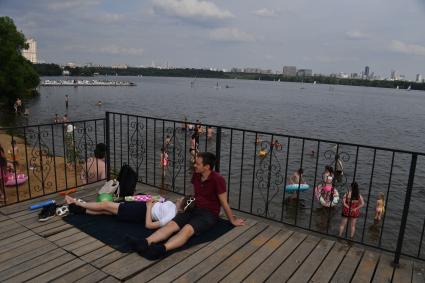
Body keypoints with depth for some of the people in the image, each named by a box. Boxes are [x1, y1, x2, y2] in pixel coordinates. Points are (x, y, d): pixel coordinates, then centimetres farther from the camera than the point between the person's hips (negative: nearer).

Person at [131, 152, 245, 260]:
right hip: (194, 209, 7)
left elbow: (224, 203, -9)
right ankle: (145, 242, -42)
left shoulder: (217, 179, -18)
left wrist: (233, 220, 2)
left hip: (209, 214, -6)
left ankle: (162, 249, -60)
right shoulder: (196, 175, 3)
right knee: (171, 224, -22)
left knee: (187, 229, -36)